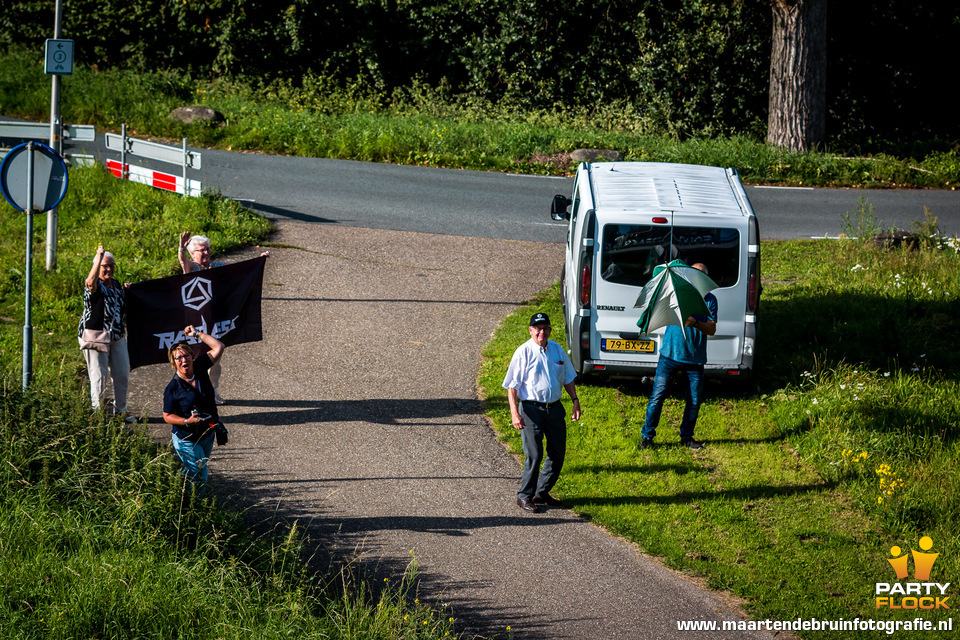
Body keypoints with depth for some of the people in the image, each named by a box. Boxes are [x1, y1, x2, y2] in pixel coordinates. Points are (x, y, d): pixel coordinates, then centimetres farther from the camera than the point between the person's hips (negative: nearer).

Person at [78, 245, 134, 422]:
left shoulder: (116, 284, 14)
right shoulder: (95, 285, -8)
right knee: (99, 376, -5)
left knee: (122, 375, 10)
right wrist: (99, 257, -41)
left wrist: (126, 291, 10)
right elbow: (91, 281, -35)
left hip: (118, 337, 7)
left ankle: (120, 411, 23)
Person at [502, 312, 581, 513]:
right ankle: (524, 497, 3)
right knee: (534, 455, -10)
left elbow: (568, 378, 20)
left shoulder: (557, 349, 9)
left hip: (555, 408, 6)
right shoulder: (523, 352, -7)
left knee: (557, 454, 9)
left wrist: (576, 401, 12)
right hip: (531, 409, -6)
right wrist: (514, 413, -17)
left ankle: (542, 492, 25)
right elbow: (512, 385, -8)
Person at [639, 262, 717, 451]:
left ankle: (687, 437, 22)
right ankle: (647, 435, 8)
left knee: (694, 400, 4)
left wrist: (695, 324, -23)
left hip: (695, 359, 1)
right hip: (670, 354, -1)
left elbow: (712, 329, -3)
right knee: (657, 396, -4)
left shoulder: (709, 300, 4)